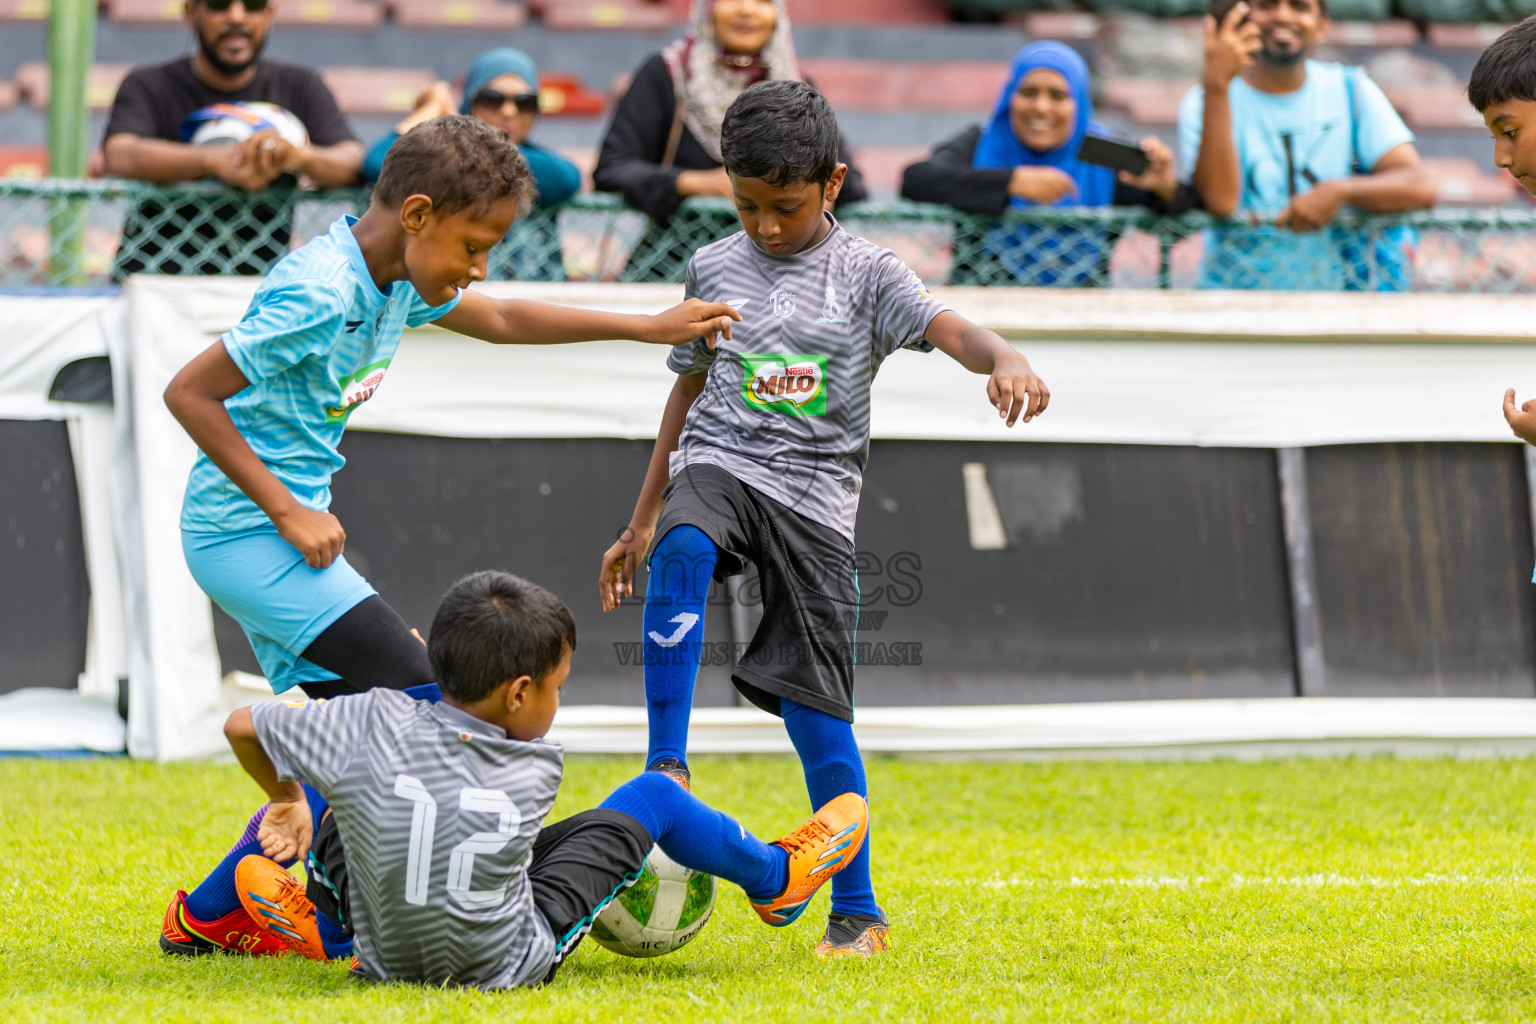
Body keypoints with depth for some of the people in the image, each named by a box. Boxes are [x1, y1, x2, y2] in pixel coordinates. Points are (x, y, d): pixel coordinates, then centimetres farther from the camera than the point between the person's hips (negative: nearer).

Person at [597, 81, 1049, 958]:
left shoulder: (866, 273, 1)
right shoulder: (716, 269, 11)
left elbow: (948, 327, -15)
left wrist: (1005, 359, -39)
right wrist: (643, 521, 22)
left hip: (816, 492, -2)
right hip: (720, 465, 2)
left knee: (817, 710, -4)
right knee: (683, 549, -36)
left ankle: (858, 911, 9)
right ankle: (667, 766, -32)